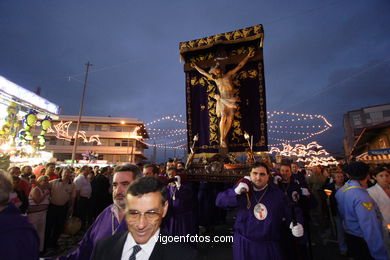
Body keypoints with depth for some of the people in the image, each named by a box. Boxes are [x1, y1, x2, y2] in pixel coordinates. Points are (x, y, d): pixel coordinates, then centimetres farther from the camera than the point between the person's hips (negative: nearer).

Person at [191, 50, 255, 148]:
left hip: (231, 100, 1)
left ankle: (223, 138, 1)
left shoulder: (229, 74, 8)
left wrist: (248, 56, 12)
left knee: (230, 119, -9)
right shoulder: (215, 79, 11)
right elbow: (204, 72, 20)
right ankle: (222, 139, -10)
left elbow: (240, 65, 12)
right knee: (223, 118, -19)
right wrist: (196, 67, 27)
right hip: (223, 100, -1)